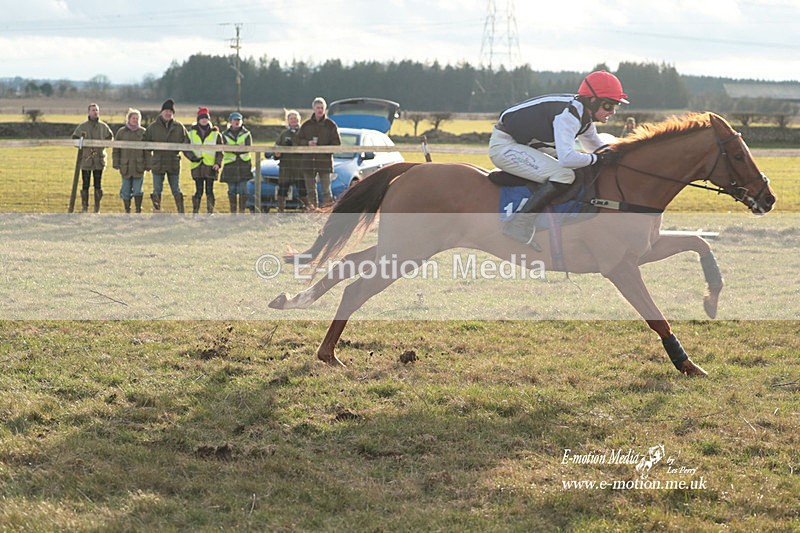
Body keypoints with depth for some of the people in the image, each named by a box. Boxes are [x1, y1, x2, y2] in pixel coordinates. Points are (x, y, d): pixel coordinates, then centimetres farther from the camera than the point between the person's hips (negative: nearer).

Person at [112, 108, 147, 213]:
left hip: (139, 166, -1)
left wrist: (147, 164, 0)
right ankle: (127, 211, 17)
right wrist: (116, 163, 1)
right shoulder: (121, 132, 5)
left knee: (137, 191, -2)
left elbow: (147, 150, 5)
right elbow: (116, 149, 7)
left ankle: (138, 211, 8)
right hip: (126, 166, 1)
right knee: (126, 191, 6)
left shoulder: (143, 132, 4)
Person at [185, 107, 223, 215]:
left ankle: (210, 212, 2)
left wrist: (218, 163, -8)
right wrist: (192, 157, -8)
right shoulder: (192, 133, 10)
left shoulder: (215, 134, 8)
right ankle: (195, 212, 5)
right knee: (198, 191, -1)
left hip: (210, 167, 0)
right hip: (197, 166, 0)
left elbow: (220, 151, 7)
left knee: (209, 191, -2)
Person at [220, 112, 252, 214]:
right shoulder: (225, 134, 9)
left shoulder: (246, 134, 8)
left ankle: (242, 212, 1)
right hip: (230, 165, 1)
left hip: (244, 164, -1)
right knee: (232, 190, 2)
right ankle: (233, 212, 9)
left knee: (243, 190, -5)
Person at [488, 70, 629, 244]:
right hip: (504, 146, -11)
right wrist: (597, 158, -22)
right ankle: (518, 224, -22)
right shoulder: (568, 114, -25)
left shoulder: (584, 114, 6)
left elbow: (597, 146, 22)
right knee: (564, 176, -24)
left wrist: (616, 152, 3)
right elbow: (567, 158, -37)